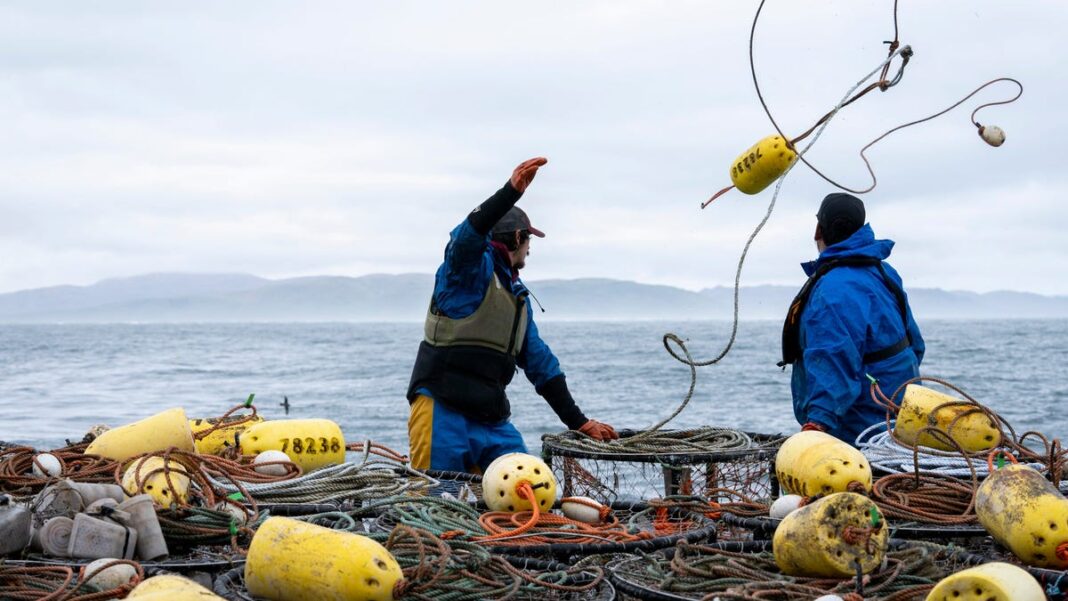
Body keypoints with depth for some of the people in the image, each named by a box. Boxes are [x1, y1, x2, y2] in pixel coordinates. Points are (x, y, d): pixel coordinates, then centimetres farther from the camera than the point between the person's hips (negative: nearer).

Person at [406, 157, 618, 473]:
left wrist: (579, 422, 23)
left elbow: (540, 362, 27)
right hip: (442, 412, -8)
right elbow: (469, 233, -24)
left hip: (492, 420, 8)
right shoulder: (471, 267, 0)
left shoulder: (519, 296, 24)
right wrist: (512, 192, -39)